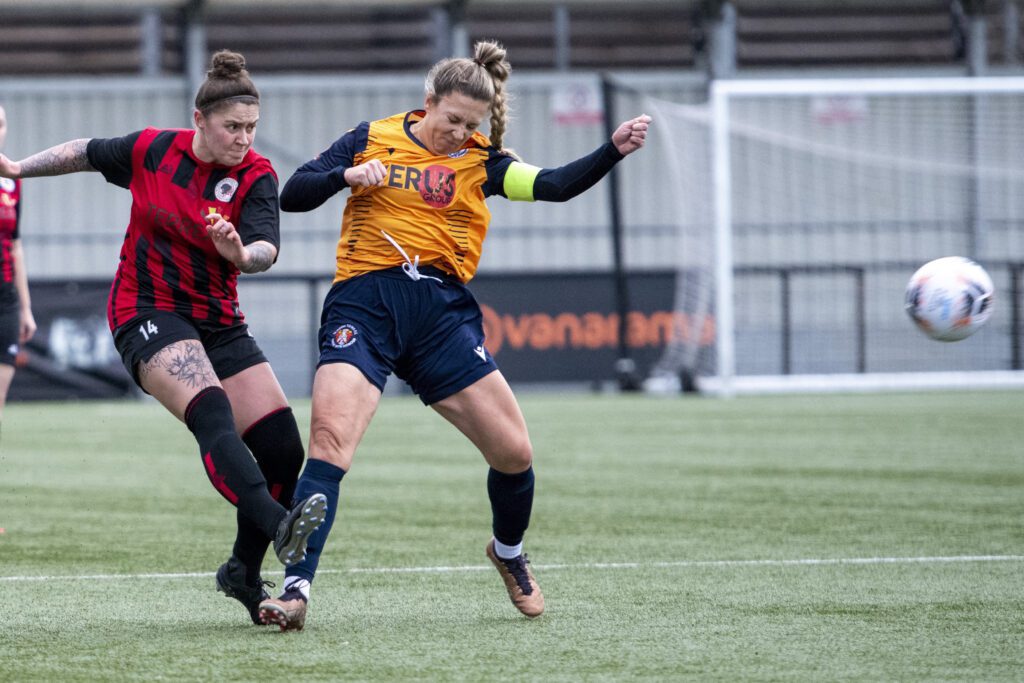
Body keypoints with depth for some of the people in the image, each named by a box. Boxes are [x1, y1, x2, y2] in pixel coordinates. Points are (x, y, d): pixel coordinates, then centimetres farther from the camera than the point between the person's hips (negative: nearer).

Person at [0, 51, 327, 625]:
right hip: (148, 313, -3)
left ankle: (245, 571, 14)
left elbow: (267, 249, -21)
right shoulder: (150, 149, -4)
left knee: (283, 448, -5)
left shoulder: (256, 176, -5)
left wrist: (241, 253, -43)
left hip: (218, 320, 3)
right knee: (211, 413, -31)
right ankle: (279, 528, -50)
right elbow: (86, 153, 17)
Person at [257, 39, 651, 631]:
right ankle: (296, 590, -23)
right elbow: (293, 195, 6)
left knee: (515, 452, 1)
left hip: (442, 311, 2)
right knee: (331, 442, -21)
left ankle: (509, 553, 32)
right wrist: (346, 176, -13)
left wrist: (613, 151, -19)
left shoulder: (479, 162, 9)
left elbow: (553, 186, -5)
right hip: (364, 304, -2)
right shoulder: (373, 139, 8)